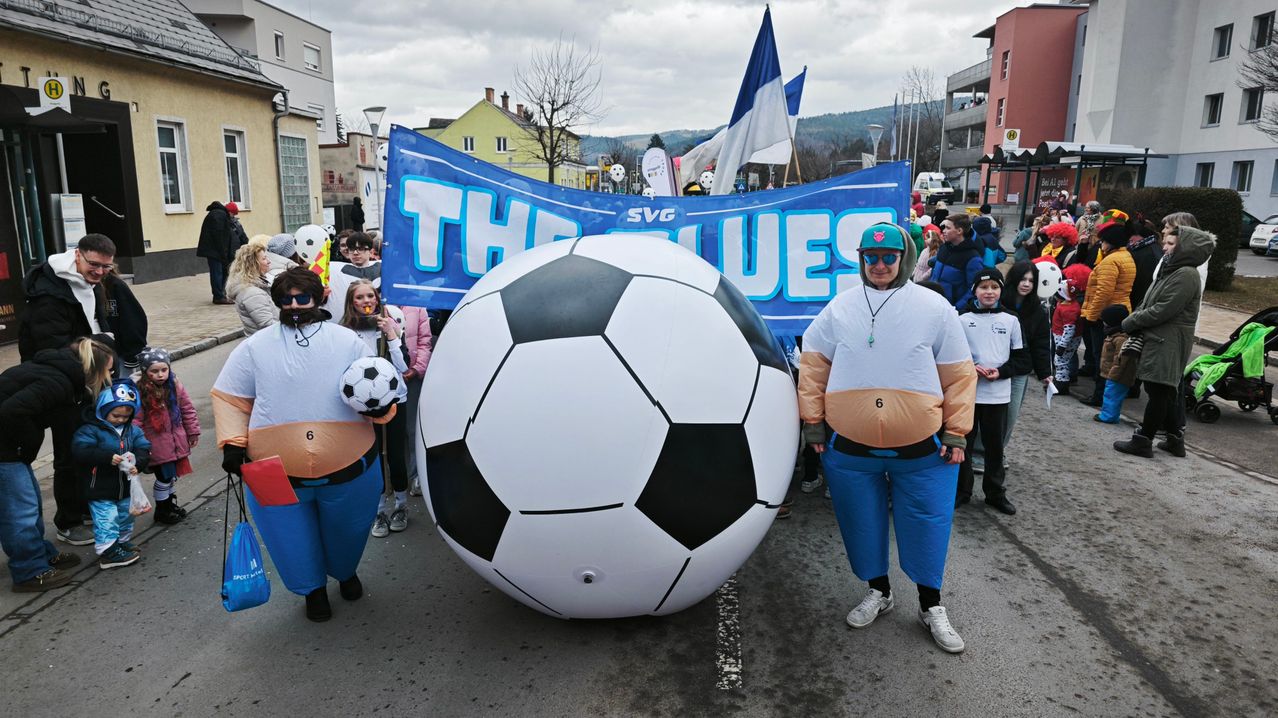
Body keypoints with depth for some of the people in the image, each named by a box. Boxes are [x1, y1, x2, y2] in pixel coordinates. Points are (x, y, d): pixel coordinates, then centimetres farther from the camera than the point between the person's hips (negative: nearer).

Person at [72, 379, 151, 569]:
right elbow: (80, 450, -25)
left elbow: (144, 449, 0)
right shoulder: (91, 430, -14)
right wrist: (108, 457, -32)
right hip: (100, 490, -6)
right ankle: (108, 551, 5)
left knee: (126, 516, 19)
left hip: (125, 487, 6)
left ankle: (122, 542, 37)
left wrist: (137, 464, -21)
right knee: (107, 520, -4)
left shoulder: (133, 430, 3)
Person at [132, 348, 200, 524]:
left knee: (173, 475, 20)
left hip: (176, 442, 5)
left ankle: (170, 503, 42)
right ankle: (161, 510, 24)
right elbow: (135, 420, -15)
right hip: (157, 446, -5)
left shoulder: (175, 386, -1)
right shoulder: (140, 392, -18)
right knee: (164, 477, 4)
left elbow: (188, 409, 9)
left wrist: (193, 431, 11)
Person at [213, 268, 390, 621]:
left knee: (346, 531, 20)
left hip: (348, 468, 1)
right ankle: (313, 588, 39)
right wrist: (232, 444, -4)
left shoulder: (348, 341, 3)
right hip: (276, 473, 0)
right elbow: (229, 399, 6)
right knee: (294, 539, 10)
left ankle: (346, 572, 52)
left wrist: (378, 406, -15)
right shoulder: (254, 347, 2)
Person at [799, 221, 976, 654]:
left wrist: (956, 433, -1)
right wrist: (813, 421, 3)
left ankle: (931, 606, 28)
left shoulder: (934, 308, -1)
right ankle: (878, 592, 36)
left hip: (921, 450, -1)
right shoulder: (841, 308, 3)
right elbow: (813, 363, 7)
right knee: (862, 523, 13)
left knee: (926, 527, 7)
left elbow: (958, 375, 2)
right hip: (850, 448, 2)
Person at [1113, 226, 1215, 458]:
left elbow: (1162, 311, -20)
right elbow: (1148, 304, 16)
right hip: (1160, 341, 9)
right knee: (1163, 392, 16)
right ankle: (1175, 439, 25)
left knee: (1158, 391, -1)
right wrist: (1132, 320, 2)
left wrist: (1129, 323, -10)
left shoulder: (1186, 275, -16)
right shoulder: (1175, 270, 14)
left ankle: (1143, 441, 5)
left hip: (1168, 344, -9)